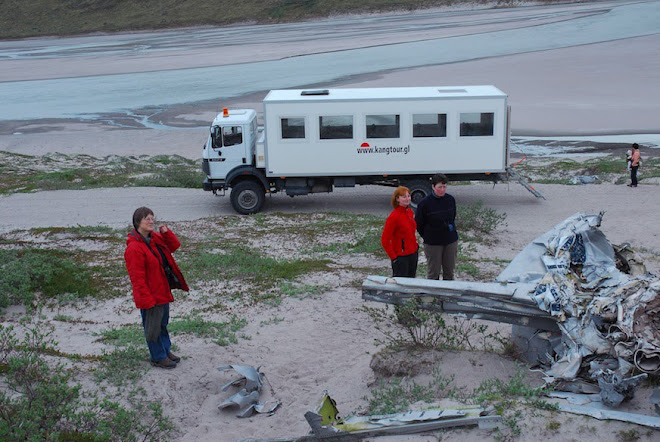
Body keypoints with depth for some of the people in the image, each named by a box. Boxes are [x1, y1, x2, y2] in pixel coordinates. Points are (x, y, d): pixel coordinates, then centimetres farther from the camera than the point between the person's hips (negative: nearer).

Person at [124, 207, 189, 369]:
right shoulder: (134, 248, -24)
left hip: (162, 291, 9)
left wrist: (166, 232, -4)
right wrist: (147, 299, -22)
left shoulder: (156, 238, 3)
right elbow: (137, 277, -24)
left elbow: (174, 245, 16)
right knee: (153, 326, 8)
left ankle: (166, 350, 40)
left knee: (163, 323, 23)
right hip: (150, 296, -9)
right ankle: (158, 358, 24)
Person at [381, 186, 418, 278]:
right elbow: (385, 240, -18)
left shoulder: (410, 212, 4)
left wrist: (416, 247, 13)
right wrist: (393, 257, -17)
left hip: (413, 253, 8)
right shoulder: (394, 217, -20)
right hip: (401, 256, -8)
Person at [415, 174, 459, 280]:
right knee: (433, 272, 6)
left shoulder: (450, 199, -2)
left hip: (451, 241, 4)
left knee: (449, 271, 13)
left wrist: (450, 227, 12)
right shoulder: (424, 203, -13)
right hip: (433, 243, -3)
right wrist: (427, 237, 3)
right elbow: (418, 224, -2)